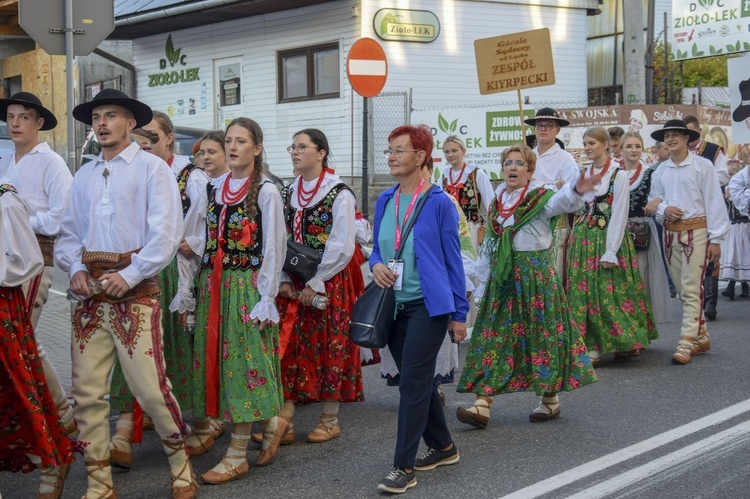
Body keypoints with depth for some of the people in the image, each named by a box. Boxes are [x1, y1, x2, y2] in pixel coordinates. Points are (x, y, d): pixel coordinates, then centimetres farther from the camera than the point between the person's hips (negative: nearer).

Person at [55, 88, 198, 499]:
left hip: (135, 291, -5)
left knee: (150, 388, -9)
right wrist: (75, 269, -3)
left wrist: (129, 276, -15)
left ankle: (179, 463, 15)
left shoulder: (152, 168, 1)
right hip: (90, 293, 5)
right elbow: (69, 233, 17)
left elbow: (166, 233, -8)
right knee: (86, 392, 2)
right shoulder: (84, 175, 17)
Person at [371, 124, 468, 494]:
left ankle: (404, 466, -1)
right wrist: (376, 265, -6)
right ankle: (442, 446, 33)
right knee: (418, 380, 16)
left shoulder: (439, 203, -9)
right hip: (394, 304, 7)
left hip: (428, 305, -6)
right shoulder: (385, 201, 8)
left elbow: (453, 260, -6)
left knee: (413, 381, -8)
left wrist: (459, 313, -5)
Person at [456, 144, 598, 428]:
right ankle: (482, 404, -2)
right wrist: (483, 286, 14)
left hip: (536, 275, -5)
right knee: (492, 336, -1)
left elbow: (561, 202, -27)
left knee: (541, 334, 2)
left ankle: (550, 400, 18)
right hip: (501, 278, 5)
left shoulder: (541, 198, -2)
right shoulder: (496, 203, 13)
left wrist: (576, 190, -49)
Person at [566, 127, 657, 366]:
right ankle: (592, 346, 9)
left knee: (609, 292, -4)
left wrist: (611, 251, -16)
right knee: (584, 292, 3)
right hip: (583, 239, 6)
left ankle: (624, 342, 10)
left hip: (606, 237, -6)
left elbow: (619, 215, -11)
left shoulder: (618, 175, -7)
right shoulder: (584, 174, 12)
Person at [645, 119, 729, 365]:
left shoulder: (702, 166, -4)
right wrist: (664, 209, -9)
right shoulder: (661, 170, 10)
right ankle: (701, 337, 23)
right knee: (682, 289, 10)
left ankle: (686, 343, -10)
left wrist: (716, 239, -8)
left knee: (691, 289, -10)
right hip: (671, 232, 6)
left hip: (696, 231, -5)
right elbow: (653, 201, 15)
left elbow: (714, 203, -5)